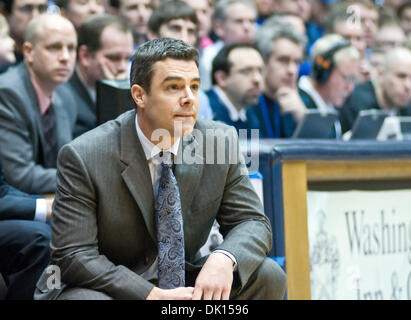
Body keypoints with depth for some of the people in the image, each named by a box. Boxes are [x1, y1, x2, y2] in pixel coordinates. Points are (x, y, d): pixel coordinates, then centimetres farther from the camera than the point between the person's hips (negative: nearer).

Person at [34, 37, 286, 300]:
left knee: (267, 276, -17)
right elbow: (73, 255, -18)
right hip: (106, 288, -4)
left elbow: (252, 223, -2)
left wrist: (223, 259, -27)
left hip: (184, 285, 5)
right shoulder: (83, 157, -16)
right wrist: (152, 295, -29)